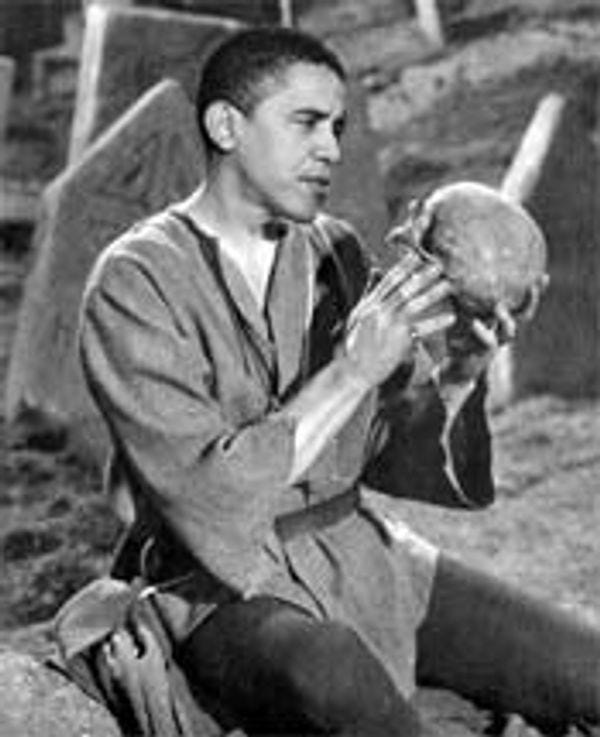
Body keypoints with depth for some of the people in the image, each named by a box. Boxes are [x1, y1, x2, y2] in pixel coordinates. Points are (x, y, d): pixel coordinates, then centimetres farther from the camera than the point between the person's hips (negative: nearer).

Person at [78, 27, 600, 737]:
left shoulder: (336, 252, 7)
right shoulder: (136, 283, -12)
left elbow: (396, 461, 7)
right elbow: (206, 497, -21)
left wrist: (457, 375, -13)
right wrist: (352, 371, -24)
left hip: (363, 551, 6)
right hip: (227, 587, -6)